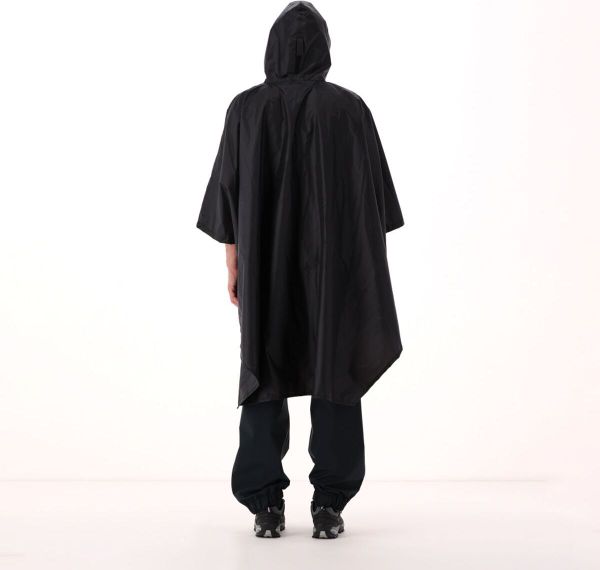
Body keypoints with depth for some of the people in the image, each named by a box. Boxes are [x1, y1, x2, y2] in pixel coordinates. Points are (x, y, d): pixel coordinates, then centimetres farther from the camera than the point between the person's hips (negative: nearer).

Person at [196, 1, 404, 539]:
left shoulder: (245, 108, -2)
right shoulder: (350, 107, -3)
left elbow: (229, 195, 0)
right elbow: (373, 195, -1)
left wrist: (234, 266, 9)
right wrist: (370, 264, 8)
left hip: (265, 264, 1)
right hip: (338, 263, -1)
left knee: (265, 374, 9)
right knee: (335, 374, 5)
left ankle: (267, 505, 5)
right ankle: (329, 505, 3)